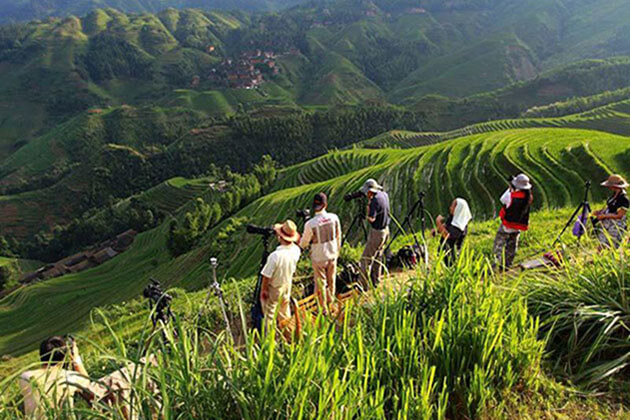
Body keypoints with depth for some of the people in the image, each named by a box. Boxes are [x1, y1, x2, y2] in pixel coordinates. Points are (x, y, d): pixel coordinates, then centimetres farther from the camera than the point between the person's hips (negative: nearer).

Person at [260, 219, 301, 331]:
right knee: (285, 312, 28)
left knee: (269, 313, 14)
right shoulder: (296, 250, -17)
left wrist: (263, 290, -9)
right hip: (287, 285, 6)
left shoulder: (275, 255, -36)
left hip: (274, 288, -6)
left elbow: (266, 276, -24)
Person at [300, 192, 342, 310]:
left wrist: (301, 245, 16)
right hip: (332, 255, 3)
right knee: (331, 281, 24)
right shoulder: (334, 218, -15)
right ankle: (331, 304, 44)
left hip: (318, 258, -3)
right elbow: (338, 236, 0)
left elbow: (304, 242, -9)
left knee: (321, 283, 15)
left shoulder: (310, 224, -25)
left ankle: (323, 309, 30)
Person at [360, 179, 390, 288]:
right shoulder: (384, 194, 2)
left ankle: (364, 285, 3)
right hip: (385, 230, 9)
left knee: (366, 259, -1)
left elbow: (371, 218, -30)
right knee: (378, 257, 21)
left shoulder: (375, 200, -25)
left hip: (377, 233, -9)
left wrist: (368, 205, -17)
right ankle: (376, 281, 31)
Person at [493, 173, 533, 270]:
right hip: (519, 226, 6)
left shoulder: (512, 196, -24)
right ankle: (508, 263, 22)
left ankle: (498, 261, -1)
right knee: (512, 245, 16)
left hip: (508, 223, -6)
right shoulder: (529, 197, -5)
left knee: (499, 242, 5)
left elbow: (502, 200, -6)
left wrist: (510, 189, 2)